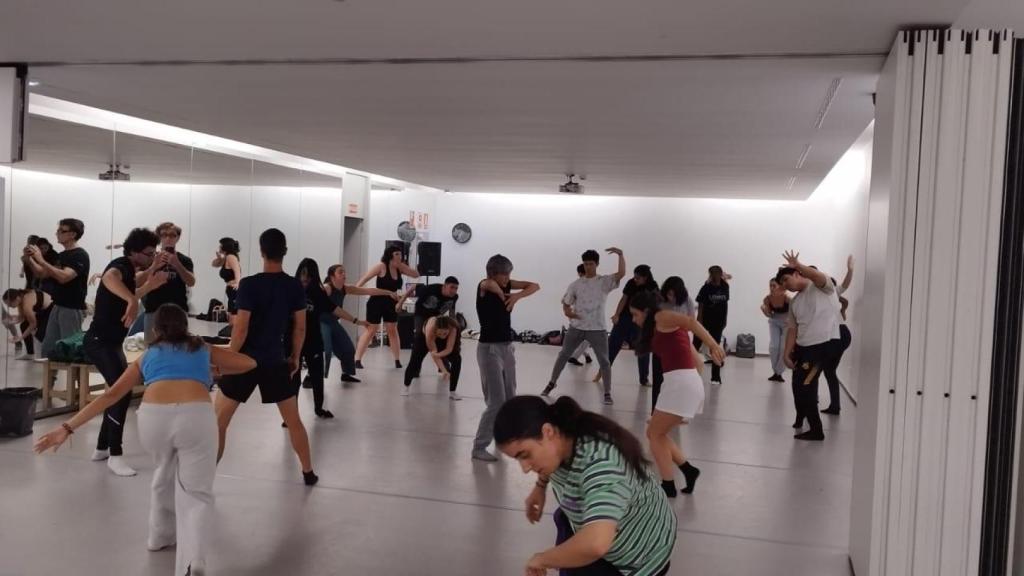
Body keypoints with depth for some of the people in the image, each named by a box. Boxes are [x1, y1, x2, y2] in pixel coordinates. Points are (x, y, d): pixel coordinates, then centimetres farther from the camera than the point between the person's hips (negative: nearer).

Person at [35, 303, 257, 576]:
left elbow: (110, 395, 24)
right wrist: (218, 370, 49)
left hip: (153, 417, 2)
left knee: (165, 473, 32)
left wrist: (68, 428, 25)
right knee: (196, 493, 5)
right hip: (195, 416, -2)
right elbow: (249, 363, 33)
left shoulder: (147, 357, 30)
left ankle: (161, 536, 47)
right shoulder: (203, 349, 29)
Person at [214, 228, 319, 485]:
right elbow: (300, 327, 4)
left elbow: (241, 329, -16)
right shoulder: (295, 287, -2)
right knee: (293, 420, 16)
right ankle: (308, 473, 24)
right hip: (276, 361, 4)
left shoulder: (249, 284, -14)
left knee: (218, 421, 9)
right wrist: (295, 357, 16)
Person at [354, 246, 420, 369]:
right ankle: (357, 359, 0)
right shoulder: (381, 266, -15)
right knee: (371, 330, -5)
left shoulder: (400, 268, 3)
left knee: (392, 330, 10)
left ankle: (397, 360, 16)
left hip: (391, 304, 6)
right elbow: (365, 278, -17)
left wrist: (403, 265, -8)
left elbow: (416, 275, 2)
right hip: (376, 303, -6)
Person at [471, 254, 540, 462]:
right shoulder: (484, 286, -12)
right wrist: (502, 295, -17)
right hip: (489, 349, -7)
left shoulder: (506, 285, 5)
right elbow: (490, 284, -36)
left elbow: (535, 286, 4)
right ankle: (479, 447, -1)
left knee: (509, 399, 19)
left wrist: (518, 295, -14)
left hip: (507, 347, 7)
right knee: (496, 402, -10)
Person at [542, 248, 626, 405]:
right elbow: (566, 304, 7)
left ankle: (607, 393, 9)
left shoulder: (605, 281, -4)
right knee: (563, 355, 12)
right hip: (576, 327, 3)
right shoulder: (576, 284, 4)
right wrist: (568, 312, -15)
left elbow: (621, 273, -20)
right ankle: (552, 383, 28)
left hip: (597, 329, -2)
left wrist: (620, 254, -30)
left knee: (604, 361, -1)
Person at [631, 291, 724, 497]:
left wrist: (713, 345, -31)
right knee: (657, 434, 17)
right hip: (686, 382, 9)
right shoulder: (670, 329, 24)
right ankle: (688, 470, 17)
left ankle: (668, 486, 5)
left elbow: (691, 321, -22)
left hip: (680, 382, -9)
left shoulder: (662, 317, -2)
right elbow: (697, 362, 23)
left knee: (655, 434, 1)